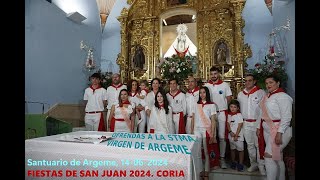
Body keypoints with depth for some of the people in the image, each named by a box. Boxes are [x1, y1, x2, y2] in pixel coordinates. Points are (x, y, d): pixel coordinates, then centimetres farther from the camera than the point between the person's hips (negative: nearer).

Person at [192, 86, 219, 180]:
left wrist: (212, 134, -9)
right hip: (197, 130, 3)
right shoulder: (196, 104, 10)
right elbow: (193, 118, 11)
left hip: (207, 130, -3)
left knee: (207, 151, 2)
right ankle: (200, 171, 16)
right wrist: (192, 130, 6)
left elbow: (213, 120, -3)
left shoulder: (211, 105, 0)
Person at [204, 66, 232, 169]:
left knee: (222, 137, 3)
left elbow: (229, 98, 6)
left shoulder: (225, 85, 2)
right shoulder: (206, 85, 5)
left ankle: (222, 158, 14)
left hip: (222, 113, -1)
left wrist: (222, 106, 2)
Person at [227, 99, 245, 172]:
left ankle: (240, 164, 13)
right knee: (232, 149, 15)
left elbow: (240, 126, -13)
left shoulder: (239, 115, -10)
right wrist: (230, 132, -10)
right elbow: (228, 124, 5)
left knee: (240, 149, 3)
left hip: (238, 136, -5)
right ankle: (233, 162, 28)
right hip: (231, 135, 5)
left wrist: (236, 135, -15)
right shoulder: (229, 115, 6)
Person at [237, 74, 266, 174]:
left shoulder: (261, 93, -3)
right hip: (246, 123, 5)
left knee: (259, 145, -1)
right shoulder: (240, 94, 10)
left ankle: (261, 165, 13)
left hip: (257, 123, -4)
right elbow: (239, 108, 18)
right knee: (250, 145, 12)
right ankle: (253, 164, 26)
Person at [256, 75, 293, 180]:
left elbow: (287, 117, -16)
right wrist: (259, 127, 13)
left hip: (279, 131, -8)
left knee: (269, 157, -8)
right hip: (267, 130, 8)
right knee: (277, 158, 15)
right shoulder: (267, 97, 13)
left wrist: (279, 133, -21)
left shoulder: (282, 96, -11)